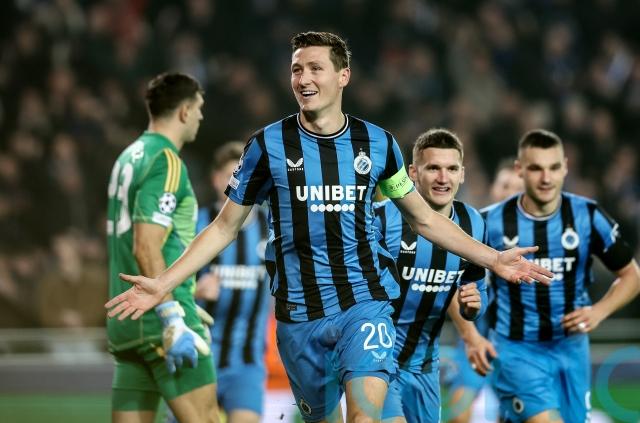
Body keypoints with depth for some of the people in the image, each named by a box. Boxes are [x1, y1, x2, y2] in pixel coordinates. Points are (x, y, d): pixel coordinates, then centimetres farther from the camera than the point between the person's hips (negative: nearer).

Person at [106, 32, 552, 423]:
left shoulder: (377, 143, 3)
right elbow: (225, 227, 6)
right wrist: (163, 284, -3)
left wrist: (494, 259, 12)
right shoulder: (268, 145, -1)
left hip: (365, 304, 0)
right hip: (300, 314, 0)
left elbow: (424, 218, 16)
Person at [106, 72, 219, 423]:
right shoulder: (166, 161, -11)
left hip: (125, 324, 9)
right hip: (160, 318, -9)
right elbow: (145, 247, -20)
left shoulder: (129, 157, 18)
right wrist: (174, 321, -23)